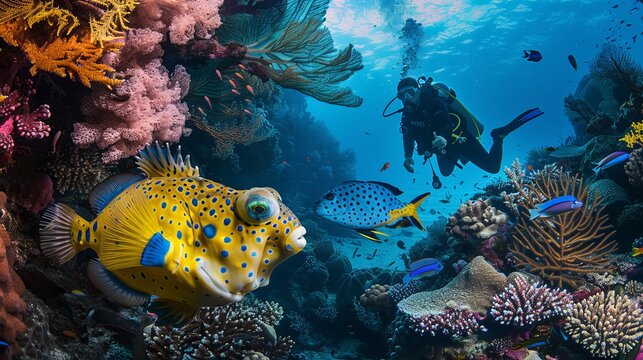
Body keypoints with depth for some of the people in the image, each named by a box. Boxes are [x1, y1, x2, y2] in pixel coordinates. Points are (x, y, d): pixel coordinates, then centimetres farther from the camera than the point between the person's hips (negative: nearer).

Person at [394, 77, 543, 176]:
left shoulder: (432, 102, -30)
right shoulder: (408, 113, -9)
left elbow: (446, 124, -45)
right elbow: (408, 136, 2)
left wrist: (443, 138, -68)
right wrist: (408, 156, -15)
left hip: (460, 139, -7)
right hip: (444, 148, 7)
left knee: (493, 167, -11)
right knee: (446, 172, 30)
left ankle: (499, 135, 9)